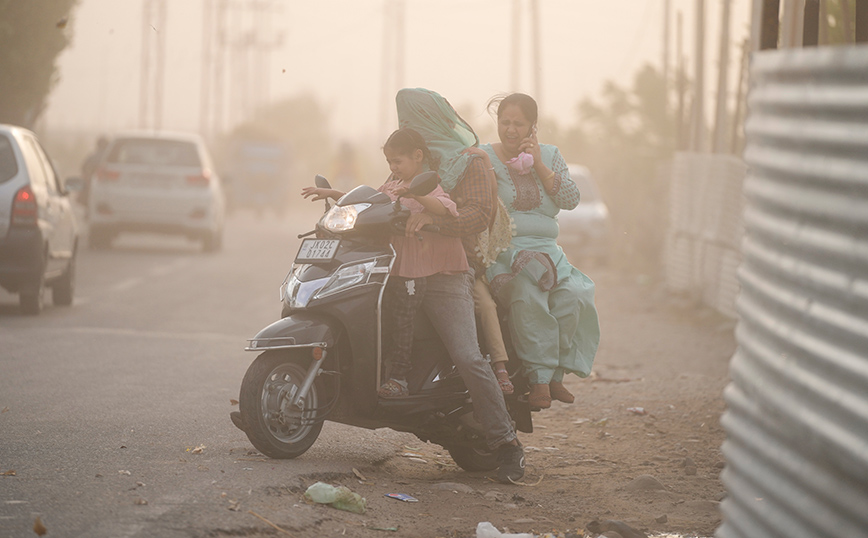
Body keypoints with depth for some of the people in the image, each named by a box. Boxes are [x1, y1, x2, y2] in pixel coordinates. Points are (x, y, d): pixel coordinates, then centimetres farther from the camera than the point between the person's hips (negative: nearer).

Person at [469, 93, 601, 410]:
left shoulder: (550, 155, 15)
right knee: (527, 295, -35)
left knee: (574, 296, -26)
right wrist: (487, 168, -20)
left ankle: (557, 373, -18)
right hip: (499, 250, -4)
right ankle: (539, 378, -33)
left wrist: (538, 165, -4)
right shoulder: (483, 157, 6)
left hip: (546, 250, 4)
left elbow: (570, 200, 3)